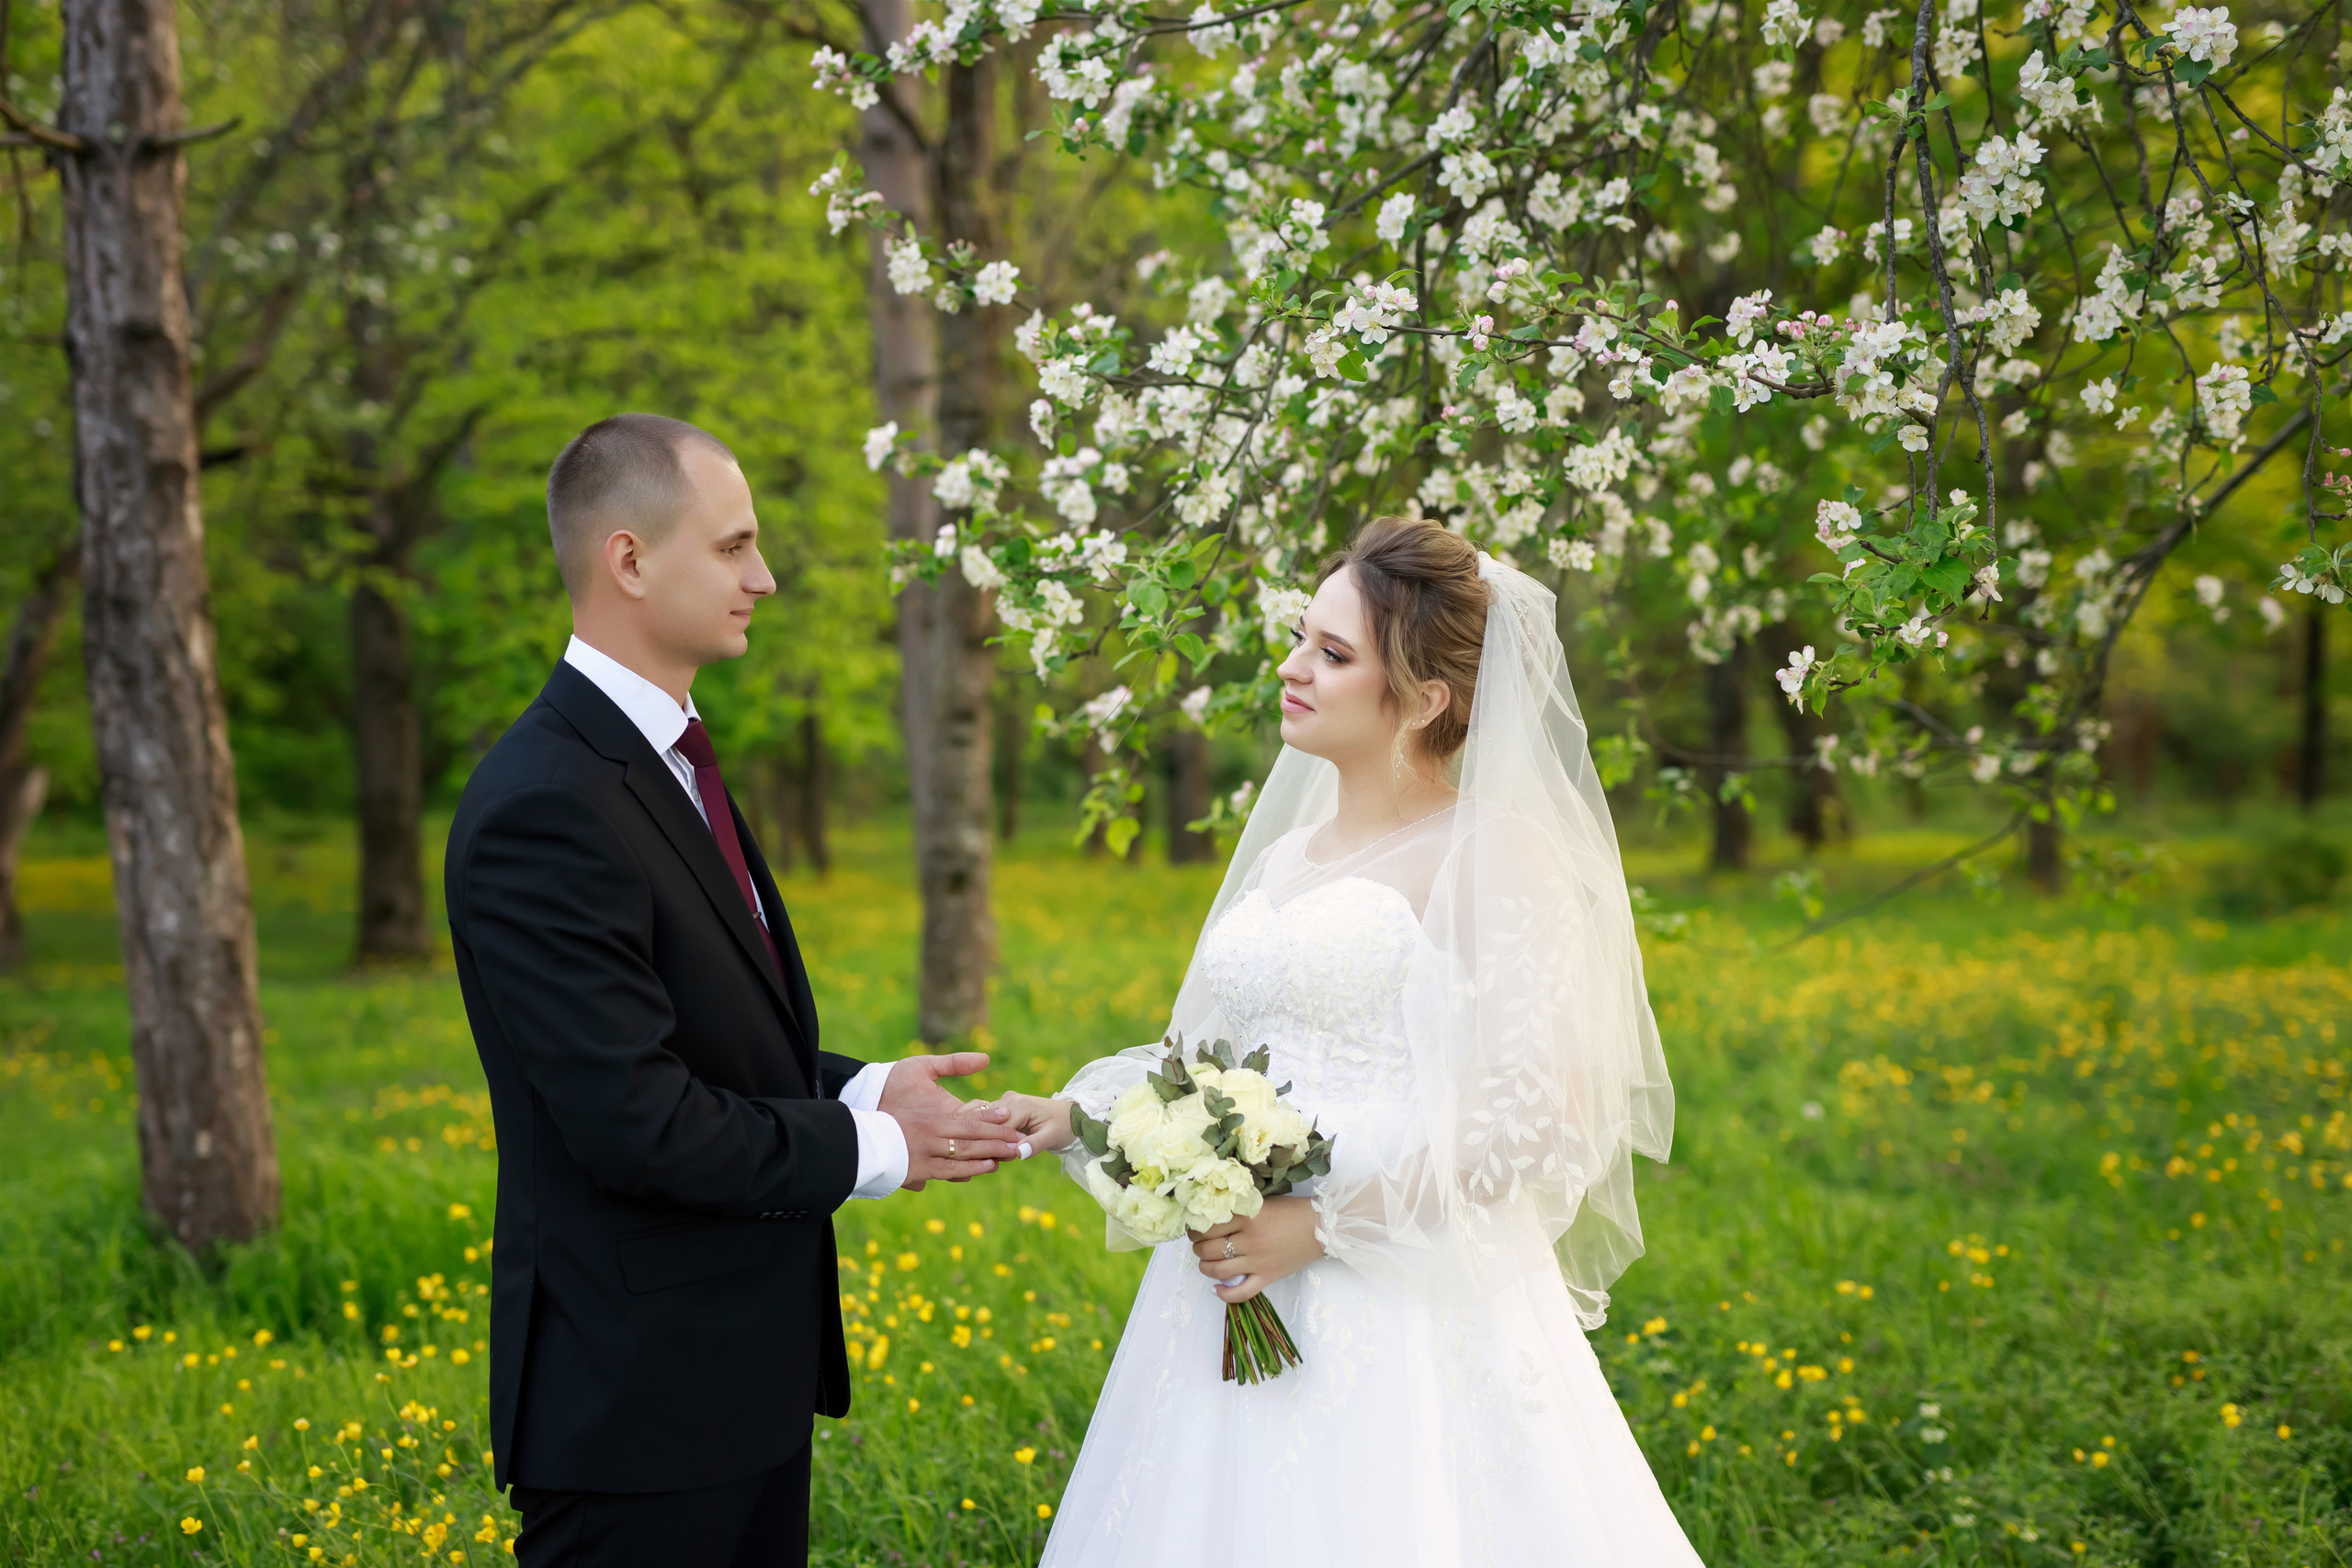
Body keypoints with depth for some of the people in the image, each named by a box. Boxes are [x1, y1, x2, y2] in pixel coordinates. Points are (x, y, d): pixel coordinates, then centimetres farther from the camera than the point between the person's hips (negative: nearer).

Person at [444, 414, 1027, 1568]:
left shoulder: (665, 758, 11)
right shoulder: (545, 808, -21)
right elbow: (634, 1122, -24)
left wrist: (863, 1089, 1)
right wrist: (869, 1149, -13)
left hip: (743, 1372, 9)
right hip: (642, 1396, -9)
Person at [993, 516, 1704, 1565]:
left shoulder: (1492, 853, -7)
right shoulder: (1286, 852, 15)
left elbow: (1538, 1114, -14)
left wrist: (1324, 1223, -17)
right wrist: (1077, 1114, 5)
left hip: (1407, 1318, -6)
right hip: (1241, 1294, 6)